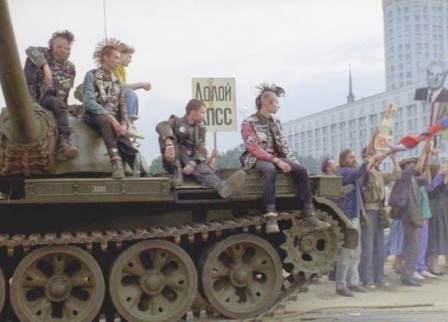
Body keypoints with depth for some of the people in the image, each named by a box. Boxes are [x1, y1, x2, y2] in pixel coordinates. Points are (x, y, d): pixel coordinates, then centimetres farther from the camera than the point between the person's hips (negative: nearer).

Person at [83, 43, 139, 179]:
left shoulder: (116, 80, 16)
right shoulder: (91, 75, -1)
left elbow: (122, 105, 12)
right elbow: (89, 102, -13)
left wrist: (124, 124, -7)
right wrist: (110, 117, -23)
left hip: (113, 119, 4)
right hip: (95, 116, -4)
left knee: (124, 137, -27)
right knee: (106, 121, -39)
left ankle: (138, 168, -36)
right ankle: (116, 161, -47)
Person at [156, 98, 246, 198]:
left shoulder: (200, 129, 12)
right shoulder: (176, 122, 0)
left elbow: (201, 151, 2)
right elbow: (161, 126, -24)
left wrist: (192, 164, -22)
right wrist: (169, 144, -45)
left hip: (191, 161, 2)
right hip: (173, 162, -2)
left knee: (203, 169, -33)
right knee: (166, 135, -26)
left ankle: (221, 186, -68)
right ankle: (177, 172, -23)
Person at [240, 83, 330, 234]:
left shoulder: (276, 122, 14)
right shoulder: (248, 123, -7)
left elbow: (284, 146, 13)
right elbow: (254, 149, -17)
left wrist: (294, 163, -2)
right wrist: (276, 160, -25)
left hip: (276, 158, 6)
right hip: (257, 160, -6)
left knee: (301, 170, -18)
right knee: (270, 169, -41)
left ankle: (309, 217, -23)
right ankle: (271, 217, -46)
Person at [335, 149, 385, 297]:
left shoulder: (351, 172, 22)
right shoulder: (344, 172, -13)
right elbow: (360, 172, -28)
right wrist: (373, 158, -22)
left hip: (354, 215, 11)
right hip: (347, 216, -11)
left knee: (356, 253, 15)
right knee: (347, 253, -10)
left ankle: (353, 282, 23)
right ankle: (341, 286, -7)